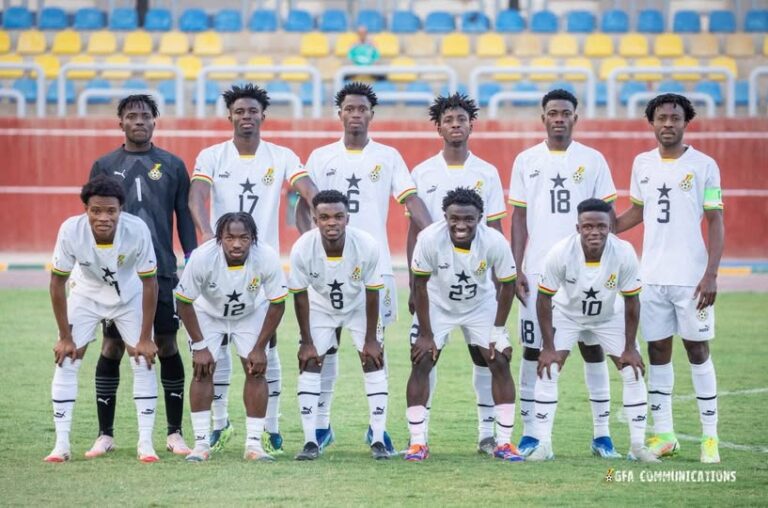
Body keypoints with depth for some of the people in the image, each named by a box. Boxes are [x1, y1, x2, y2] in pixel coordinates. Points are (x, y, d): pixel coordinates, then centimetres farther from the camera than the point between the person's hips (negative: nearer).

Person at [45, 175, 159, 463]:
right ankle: (61, 445, -3)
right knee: (65, 361, -8)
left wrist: (145, 339, -17)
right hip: (85, 295, 1)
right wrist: (65, 337, -16)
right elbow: (57, 283, -19)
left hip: (129, 296, 0)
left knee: (144, 361, -8)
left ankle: (146, 443, -1)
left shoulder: (137, 231, -34)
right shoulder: (71, 231, -32)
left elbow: (149, 283, -20)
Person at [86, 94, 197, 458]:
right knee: (112, 347, 0)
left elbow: (184, 219, 8)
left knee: (167, 346, 1)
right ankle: (105, 435, 8)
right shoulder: (104, 166, 8)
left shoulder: (172, 166, 7)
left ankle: (174, 434, 9)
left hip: (163, 271, 0)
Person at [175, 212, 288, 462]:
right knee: (203, 370, -12)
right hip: (208, 312, -1)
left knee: (256, 371, -9)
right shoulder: (202, 258, -35)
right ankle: (201, 443, -6)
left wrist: (259, 348, -16)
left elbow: (277, 304, -18)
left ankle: (254, 443, -3)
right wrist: (199, 346, -18)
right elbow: (184, 301, -20)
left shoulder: (267, 258, -33)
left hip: (251, 313, 1)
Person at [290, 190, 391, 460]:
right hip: (320, 308, 0)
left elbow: (372, 293, -19)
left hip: (359, 307, 0)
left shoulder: (367, 246, -32)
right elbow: (300, 295, -18)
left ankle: (378, 440, -4)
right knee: (309, 363, -10)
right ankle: (310, 441, -5)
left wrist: (371, 339, -14)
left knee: (374, 361, -9)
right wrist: (306, 342, -13)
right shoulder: (302, 249, -32)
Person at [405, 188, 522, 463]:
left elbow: (507, 285, -13)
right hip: (437, 304, -1)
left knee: (500, 363, -7)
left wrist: (497, 331, -11)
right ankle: (417, 442, -2)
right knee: (421, 363, -10)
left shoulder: (495, 242, -29)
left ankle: (504, 442, 1)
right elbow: (420, 285, -18)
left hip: (481, 305, 1)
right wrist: (425, 334, -14)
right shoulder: (430, 239, -31)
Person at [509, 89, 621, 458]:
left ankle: (602, 432, 4)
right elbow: (519, 217, 7)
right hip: (537, 271, 1)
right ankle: (529, 431, 7)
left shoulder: (592, 161, 4)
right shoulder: (526, 161, 7)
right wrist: (515, 269, 0)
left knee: (591, 345, 0)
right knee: (533, 347, 1)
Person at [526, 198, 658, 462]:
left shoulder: (624, 254, -30)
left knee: (633, 371, -8)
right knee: (547, 369, -15)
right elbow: (544, 299, -19)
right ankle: (543, 445, -8)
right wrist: (548, 348, -19)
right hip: (567, 314, -1)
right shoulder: (561, 253, -32)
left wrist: (630, 348, -13)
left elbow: (631, 302, -16)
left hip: (610, 316, 1)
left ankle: (638, 445, 3)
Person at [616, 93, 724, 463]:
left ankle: (710, 437, 4)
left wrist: (711, 275, -12)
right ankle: (663, 434, 12)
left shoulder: (703, 166, -4)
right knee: (657, 352, 6)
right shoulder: (642, 164, 9)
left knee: (697, 351, -1)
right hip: (652, 277, 4)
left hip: (691, 278, -4)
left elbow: (716, 223, -5)